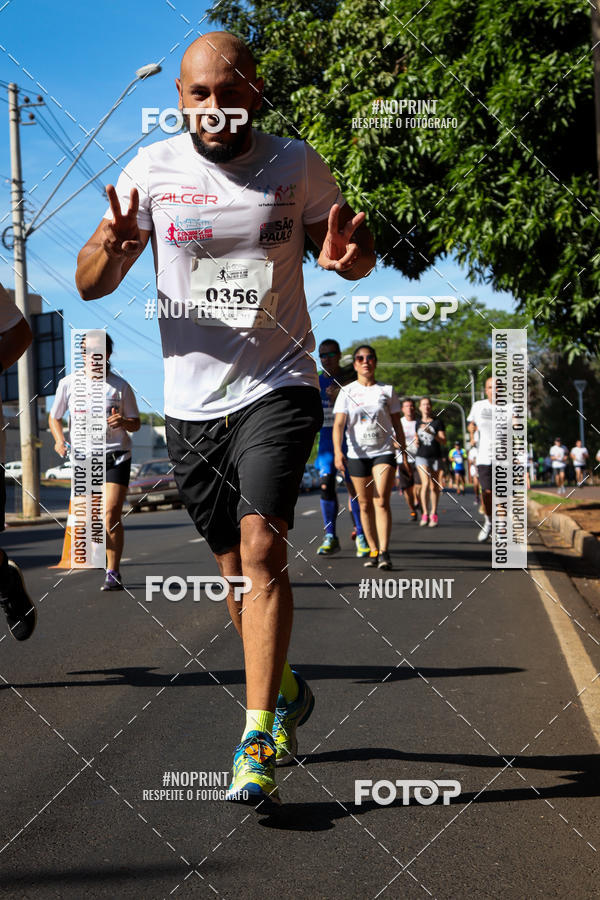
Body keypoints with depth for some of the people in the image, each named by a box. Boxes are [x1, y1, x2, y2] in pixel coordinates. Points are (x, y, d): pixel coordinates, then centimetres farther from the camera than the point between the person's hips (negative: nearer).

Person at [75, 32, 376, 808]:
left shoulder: (296, 165, 0)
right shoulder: (152, 169, -1)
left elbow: (357, 249, 13)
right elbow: (90, 284, 0)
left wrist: (347, 254, -13)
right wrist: (113, 247, -24)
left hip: (278, 387, -2)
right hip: (191, 402, 2)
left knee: (261, 545, -20)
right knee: (235, 569, 11)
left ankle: (258, 739, -17)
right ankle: (285, 691, 36)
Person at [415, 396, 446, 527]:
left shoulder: (438, 422, -1)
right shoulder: (417, 422, 7)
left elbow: (443, 441, -6)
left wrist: (431, 433, -20)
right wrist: (416, 441, -2)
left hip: (436, 457, 0)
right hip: (422, 456, 0)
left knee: (434, 486, 4)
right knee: (425, 483, -16)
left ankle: (433, 514, 16)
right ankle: (425, 514, -11)